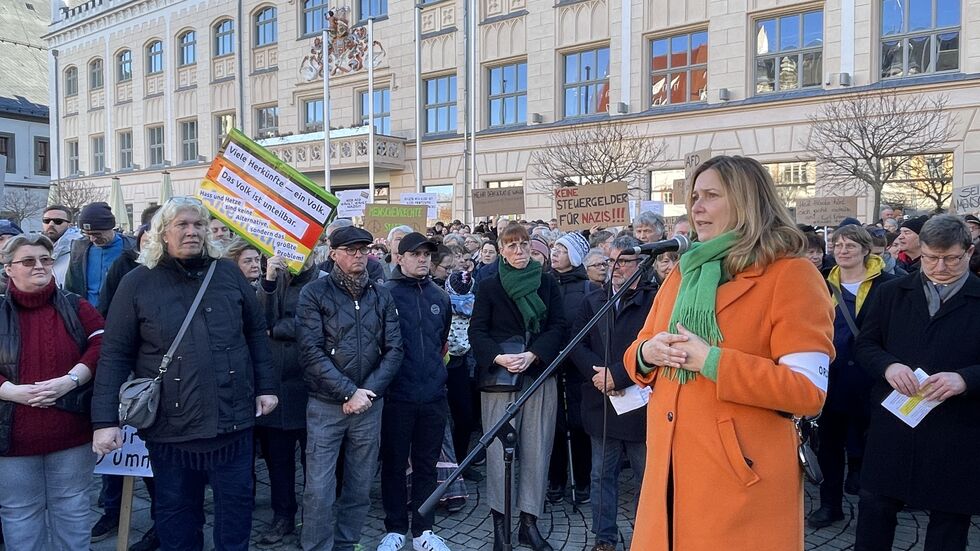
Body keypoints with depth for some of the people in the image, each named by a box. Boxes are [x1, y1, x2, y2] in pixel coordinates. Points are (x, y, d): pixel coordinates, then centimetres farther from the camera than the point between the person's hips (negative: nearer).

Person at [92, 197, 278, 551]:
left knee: (237, 503, 14)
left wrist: (266, 386, 6)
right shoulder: (138, 283, -3)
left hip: (232, 418, 2)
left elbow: (256, 332, 9)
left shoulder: (228, 273, 3)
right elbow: (115, 354, -3)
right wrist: (105, 420, -7)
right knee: (176, 512, 15)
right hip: (171, 425, -1)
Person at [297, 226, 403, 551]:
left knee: (360, 487, 12)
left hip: (370, 404, 3)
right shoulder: (314, 294, -4)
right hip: (326, 405, -3)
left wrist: (368, 391, -9)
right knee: (319, 490, -2)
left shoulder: (381, 296, 6)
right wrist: (349, 392, -16)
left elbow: (394, 349, 3)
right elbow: (311, 353, -12)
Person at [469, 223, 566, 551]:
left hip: (540, 376, 2)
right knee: (499, 449, 0)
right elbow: (477, 331, 0)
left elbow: (558, 326, 3)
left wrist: (532, 355, -11)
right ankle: (499, 522, 13)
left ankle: (529, 523, 13)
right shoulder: (489, 287, 4)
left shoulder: (547, 283, 8)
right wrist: (499, 358, -16)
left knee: (536, 449, 3)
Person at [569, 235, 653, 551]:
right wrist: (599, 374, -11)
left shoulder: (654, 300, -6)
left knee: (648, 476, 8)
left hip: (640, 402, -4)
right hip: (601, 401, 4)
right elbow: (577, 344, 5)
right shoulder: (594, 301, 11)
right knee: (602, 474, 13)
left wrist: (617, 375, -18)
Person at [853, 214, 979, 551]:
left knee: (950, 515, 13)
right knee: (875, 505, 10)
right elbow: (865, 343, 6)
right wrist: (889, 366, -14)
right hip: (893, 423, 2)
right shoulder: (892, 292, 6)